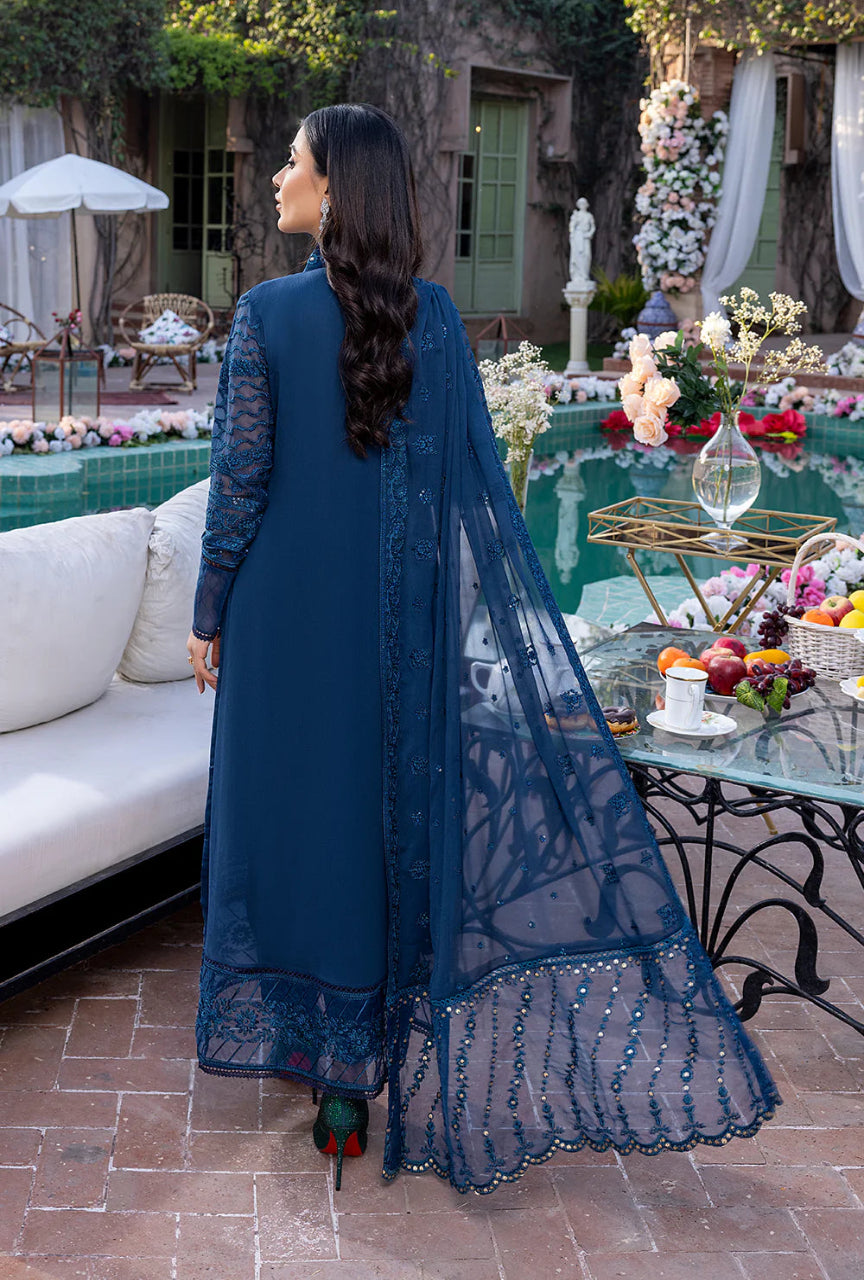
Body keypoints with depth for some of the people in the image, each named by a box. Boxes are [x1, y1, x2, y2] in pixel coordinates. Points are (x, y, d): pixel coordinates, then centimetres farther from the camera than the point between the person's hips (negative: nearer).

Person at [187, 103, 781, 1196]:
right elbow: (473, 478, -1)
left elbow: (240, 480, -11)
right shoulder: (434, 313, -2)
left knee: (291, 808, 12)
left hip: (286, 614, -3)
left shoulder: (267, 313, -12)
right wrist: (520, 648, 7)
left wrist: (208, 616, 1)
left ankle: (306, 1044, 24)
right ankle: (356, 1076, 24)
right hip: (394, 621, 3)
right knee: (386, 817, 13)